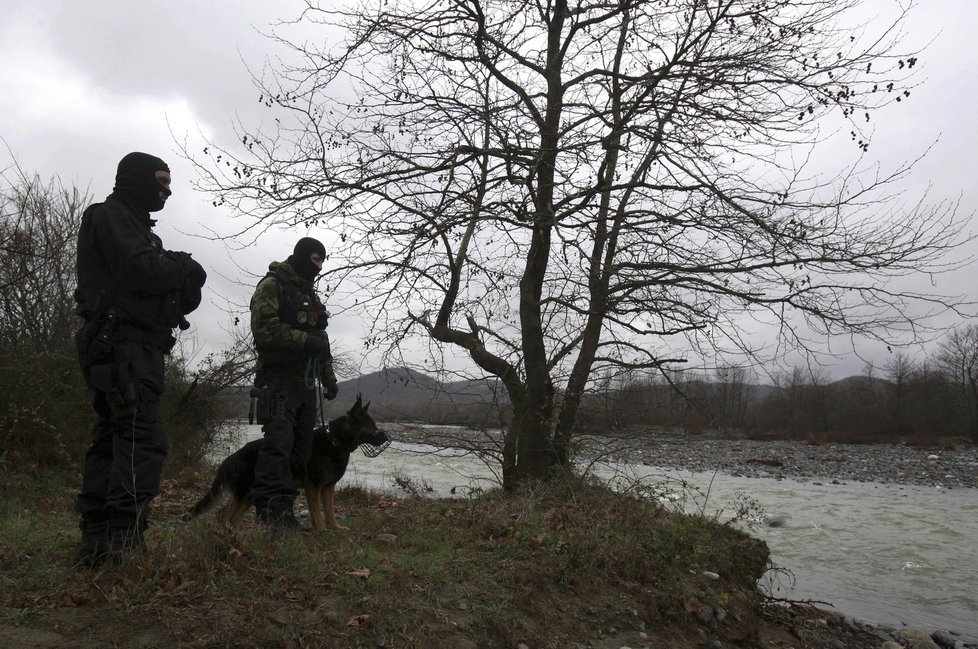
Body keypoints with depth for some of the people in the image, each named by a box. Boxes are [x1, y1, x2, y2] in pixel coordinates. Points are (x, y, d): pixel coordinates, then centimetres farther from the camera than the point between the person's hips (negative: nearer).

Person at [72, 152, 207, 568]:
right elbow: (141, 272, -20)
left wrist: (183, 277, 1)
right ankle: (122, 541, -20)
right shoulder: (110, 216, -2)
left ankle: (95, 544, 13)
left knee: (111, 440, 8)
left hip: (136, 350, 10)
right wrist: (184, 270, -3)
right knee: (143, 441, -17)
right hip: (123, 343, -10)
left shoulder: (134, 224, 28)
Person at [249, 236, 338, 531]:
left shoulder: (310, 293, 24)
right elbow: (264, 327, -16)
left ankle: (284, 510, 9)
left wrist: (329, 377, 23)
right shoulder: (272, 285, -2)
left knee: (301, 448, 4)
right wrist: (305, 340, -19)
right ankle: (269, 511, -16)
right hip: (280, 377, -8)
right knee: (278, 443, -17)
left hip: (306, 382, 8)